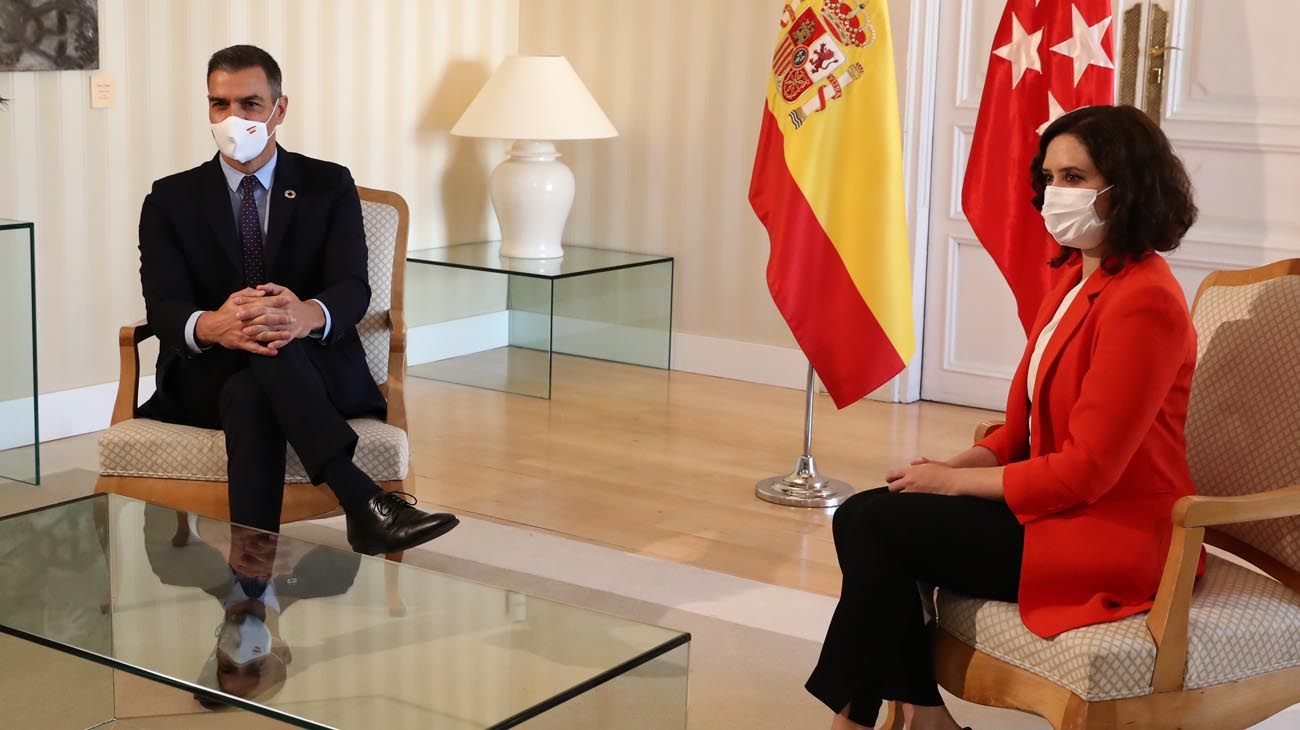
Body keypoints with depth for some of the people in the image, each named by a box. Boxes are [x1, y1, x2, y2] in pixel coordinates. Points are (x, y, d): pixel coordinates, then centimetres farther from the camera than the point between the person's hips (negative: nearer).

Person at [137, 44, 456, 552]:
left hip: (317, 371, 0)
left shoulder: (329, 186, 7)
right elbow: (164, 307, -7)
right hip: (208, 377, 0)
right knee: (250, 398, -37)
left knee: (250, 395, -37)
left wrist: (307, 316, -36)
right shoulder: (171, 199, 9)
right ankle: (362, 499, -47)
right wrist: (212, 326, -34)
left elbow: (352, 289, -8)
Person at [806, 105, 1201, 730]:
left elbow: (1086, 469, -21)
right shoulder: (1076, 277, 10)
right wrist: (953, 466, -4)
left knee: (878, 525, -14)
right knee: (864, 513, -5)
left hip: (1111, 536, -9)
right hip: (1057, 501, 9)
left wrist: (953, 480, -14)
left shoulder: (1143, 303, -20)